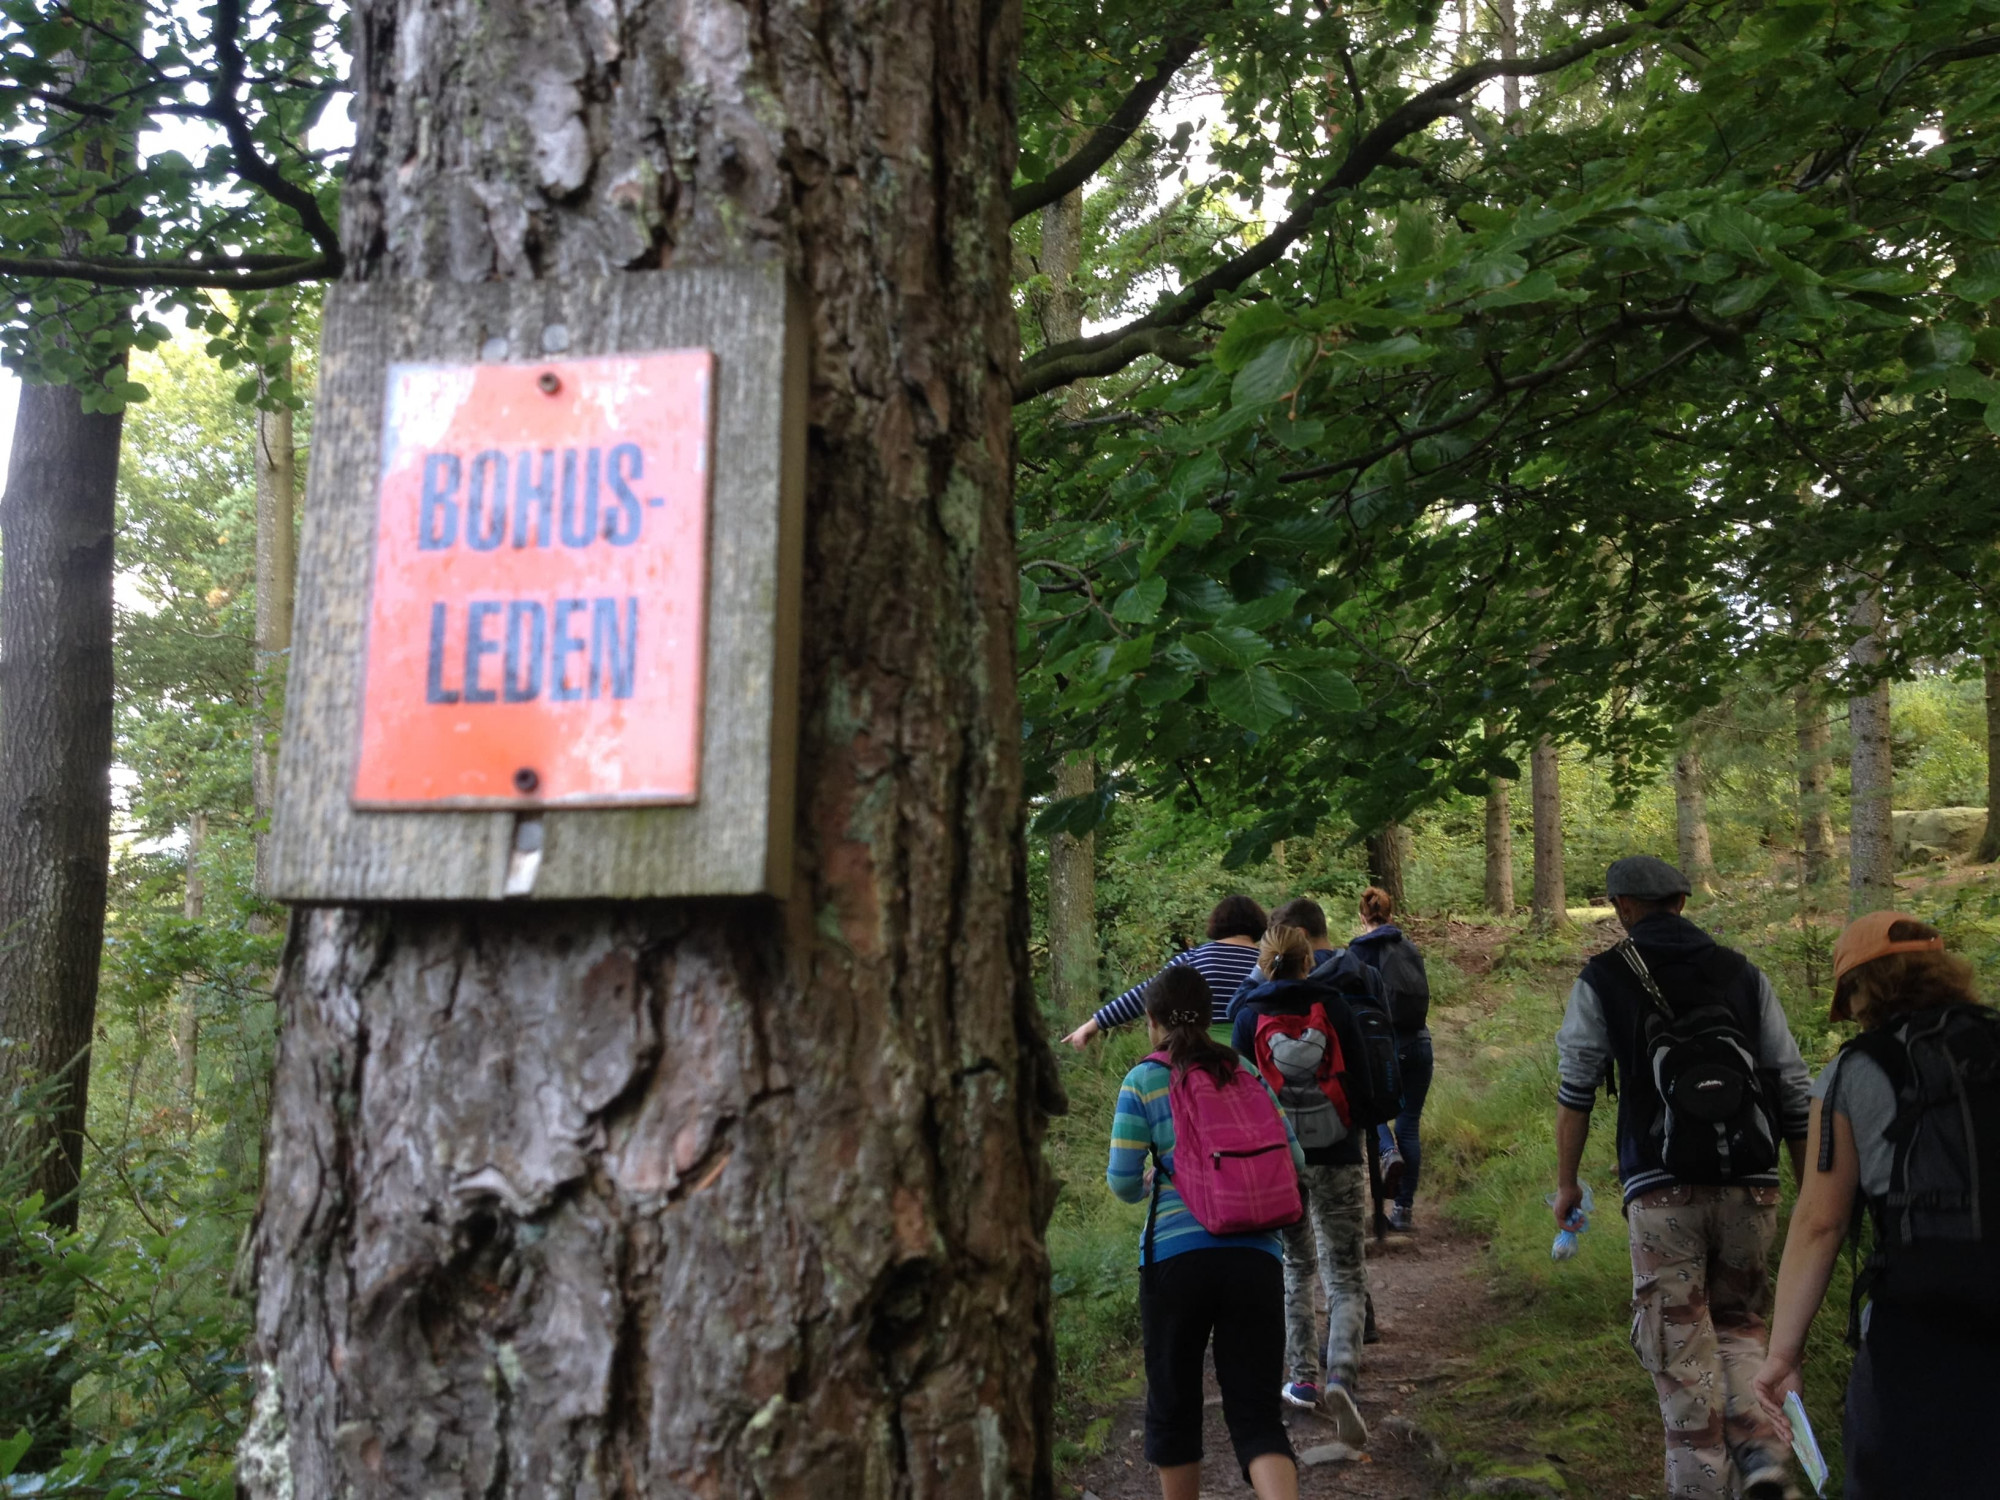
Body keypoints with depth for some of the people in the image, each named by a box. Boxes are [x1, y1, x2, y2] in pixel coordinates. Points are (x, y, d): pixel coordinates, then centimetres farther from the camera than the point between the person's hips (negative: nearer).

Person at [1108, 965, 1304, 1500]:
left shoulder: (1143, 1081, 1)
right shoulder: (1247, 1074, 10)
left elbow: (1123, 1182, -3)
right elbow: (1292, 1159, 10)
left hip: (1177, 1255, -2)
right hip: (1256, 1255, 3)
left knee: (1173, 1405, 15)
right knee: (1256, 1411, 4)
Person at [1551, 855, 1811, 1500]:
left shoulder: (1602, 980, 2)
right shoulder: (1743, 973, 10)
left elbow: (1574, 1091, 3)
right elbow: (1793, 1089, 9)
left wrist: (1566, 1182, 12)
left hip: (1661, 1190, -3)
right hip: (1751, 1184, 3)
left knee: (1681, 1345, 6)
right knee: (1739, 1323, 19)